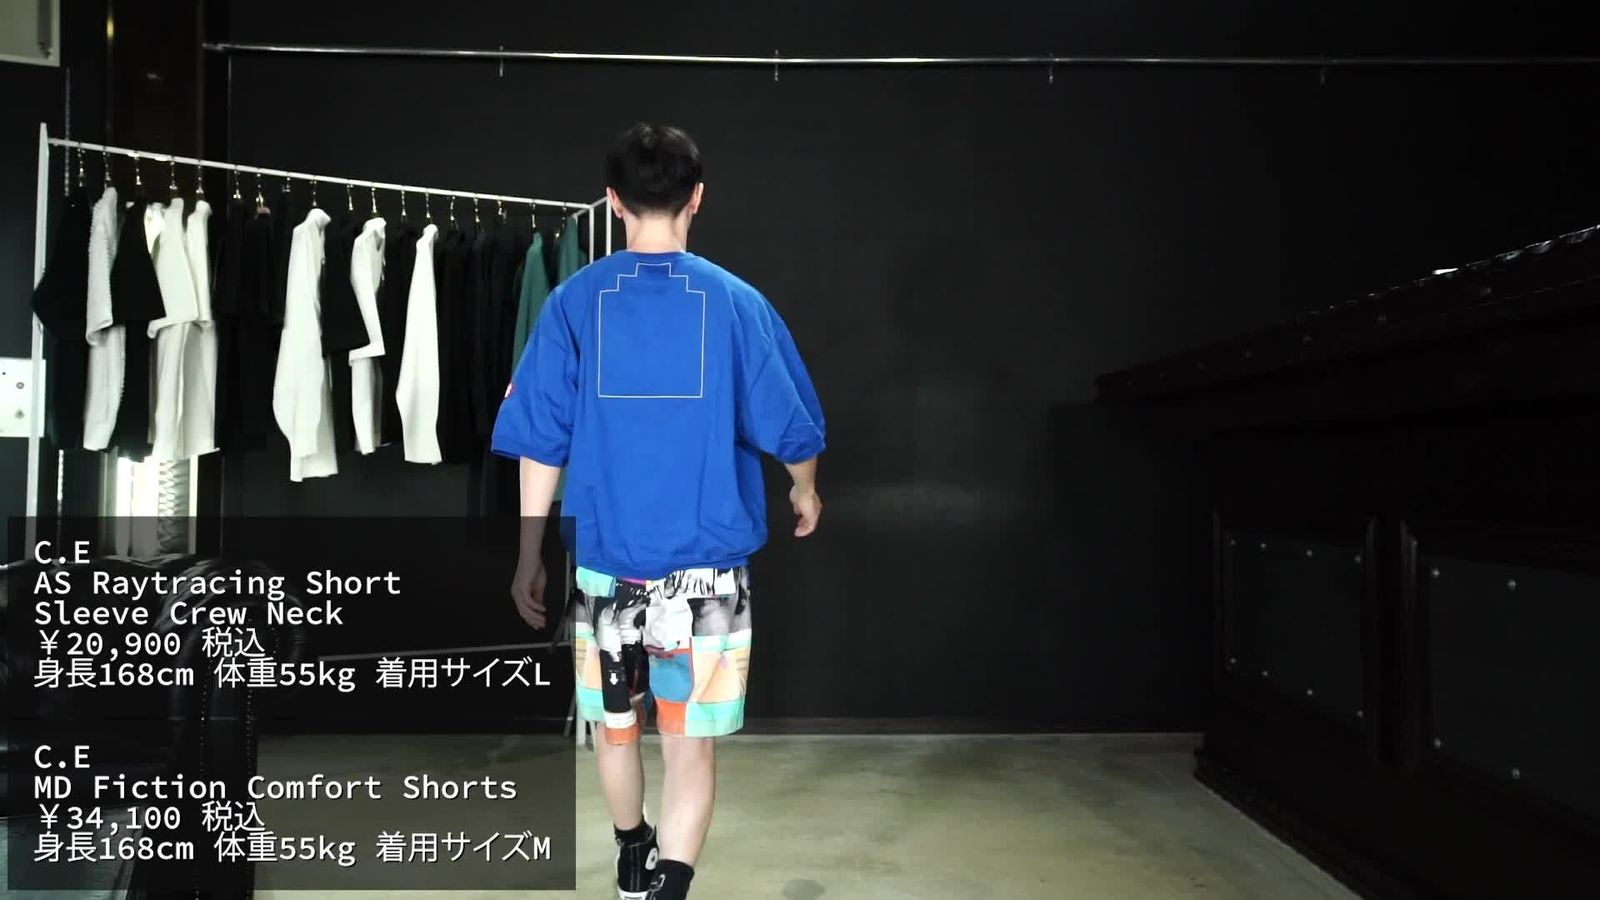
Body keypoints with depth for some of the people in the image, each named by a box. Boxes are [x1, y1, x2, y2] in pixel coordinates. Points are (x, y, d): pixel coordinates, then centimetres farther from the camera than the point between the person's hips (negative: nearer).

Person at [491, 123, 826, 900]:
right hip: (707, 565, -2)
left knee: (615, 723, 22)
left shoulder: (575, 301, -4)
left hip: (605, 560, 2)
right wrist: (805, 491, 22)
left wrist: (530, 556, 5)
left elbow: (540, 442, -4)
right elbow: (790, 425, 2)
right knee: (690, 743, 5)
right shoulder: (736, 303, -6)